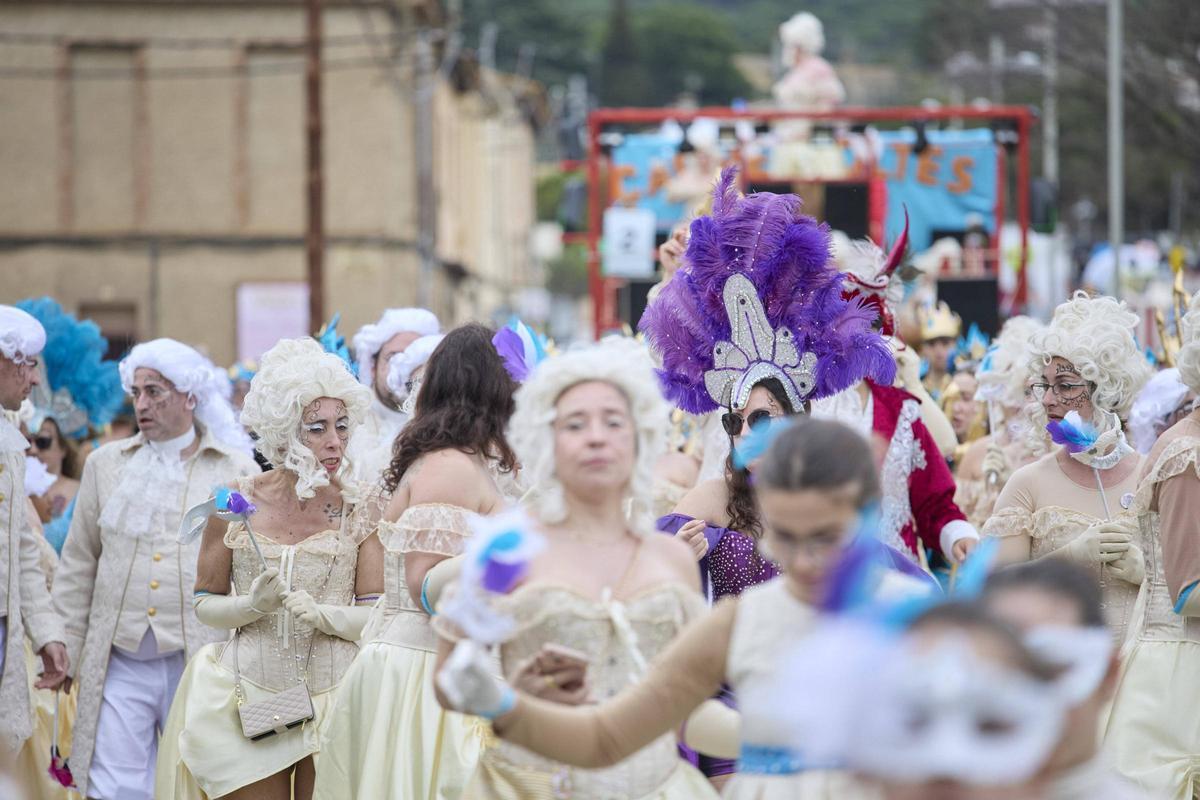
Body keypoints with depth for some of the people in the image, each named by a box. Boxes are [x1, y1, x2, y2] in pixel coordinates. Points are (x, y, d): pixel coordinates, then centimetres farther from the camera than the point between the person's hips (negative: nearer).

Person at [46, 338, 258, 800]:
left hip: (203, 662, -2)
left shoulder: (237, 470, 2)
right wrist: (65, 648, 8)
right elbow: (78, 566, 13)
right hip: (119, 662, 2)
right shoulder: (106, 464, 10)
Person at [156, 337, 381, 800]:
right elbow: (205, 604, 4)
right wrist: (254, 605, -15)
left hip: (333, 702, 0)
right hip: (249, 703, 0)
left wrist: (322, 614, -19)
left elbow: (376, 616, -2)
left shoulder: (362, 507, 1)